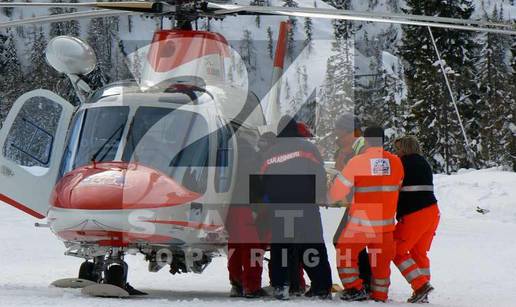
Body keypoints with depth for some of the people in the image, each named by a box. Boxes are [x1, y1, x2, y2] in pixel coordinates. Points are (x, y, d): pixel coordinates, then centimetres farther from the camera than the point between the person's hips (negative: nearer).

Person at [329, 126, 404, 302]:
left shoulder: (357, 162, -13)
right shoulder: (395, 162, -2)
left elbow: (337, 191, -8)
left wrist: (330, 198, 14)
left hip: (360, 224, -3)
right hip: (385, 224, 4)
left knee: (345, 253, 17)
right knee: (381, 261, 16)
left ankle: (355, 288, 11)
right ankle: (380, 297, 20)